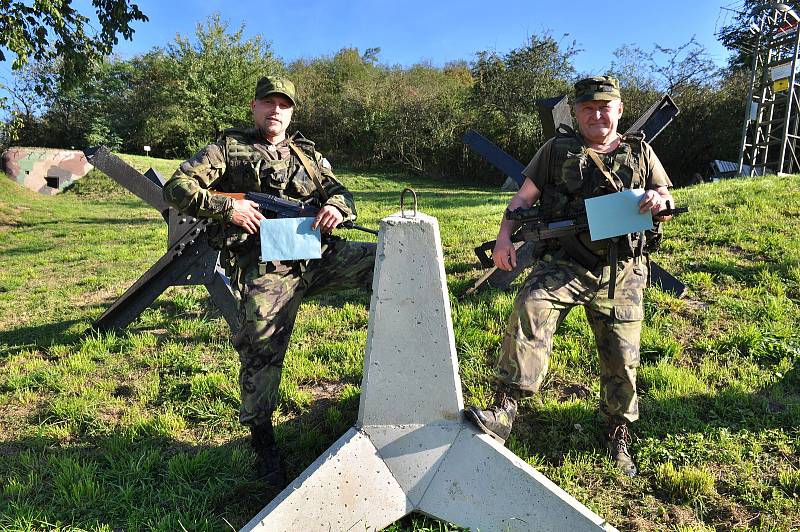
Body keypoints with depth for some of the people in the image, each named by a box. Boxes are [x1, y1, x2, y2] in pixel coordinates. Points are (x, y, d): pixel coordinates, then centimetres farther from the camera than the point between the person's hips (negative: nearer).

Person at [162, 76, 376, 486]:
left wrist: (336, 207, -7)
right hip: (265, 266, -4)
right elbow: (176, 188, 4)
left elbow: (341, 192, 19)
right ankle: (262, 444, 12)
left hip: (318, 254, 4)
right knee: (261, 352, -8)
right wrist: (227, 207, -12)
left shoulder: (307, 154, 24)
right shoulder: (229, 148, 12)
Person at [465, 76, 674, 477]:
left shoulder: (640, 152, 13)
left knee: (622, 357, 5)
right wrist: (505, 236, -10)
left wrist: (659, 201, -11)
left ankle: (617, 433, 27)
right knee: (529, 309, -30)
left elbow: (667, 209, 15)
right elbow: (524, 197, 6)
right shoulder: (557, 150, 8)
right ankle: (505, 407, -29)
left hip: (621, 273, 2)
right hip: (565, 261, -2)